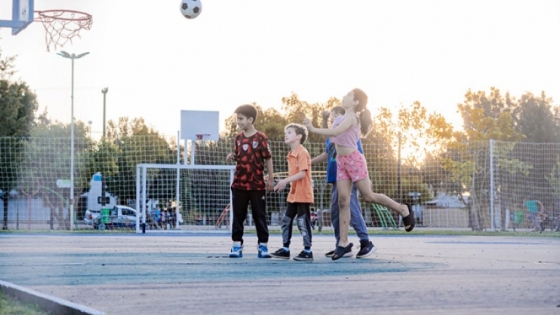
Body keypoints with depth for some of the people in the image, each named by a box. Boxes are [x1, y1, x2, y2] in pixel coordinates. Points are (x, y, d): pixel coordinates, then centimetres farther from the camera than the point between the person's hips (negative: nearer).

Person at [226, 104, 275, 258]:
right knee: (238, 216, 5)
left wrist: (271, 178, -4)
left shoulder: (261, 137, -7)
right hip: (239, 184, 4)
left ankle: (263, 246, 9)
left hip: (257, 185, -4)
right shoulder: (238, 138, 7)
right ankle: (237, 245, 10)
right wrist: (232, 156, -7)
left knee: (260, 216, 3)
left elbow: (268, 158, -3)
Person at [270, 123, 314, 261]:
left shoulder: (302, 152, -14)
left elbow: (302, 173, -22)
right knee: (286, 220, 11)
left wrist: (286, 181, -25)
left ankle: (307, 251, 3)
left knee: (303, 222, -4)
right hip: (293, 194, 9)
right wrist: (284, 183, 6)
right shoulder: (291, 154, 14)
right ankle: (285, 249, 18)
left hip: (303, 194, -9)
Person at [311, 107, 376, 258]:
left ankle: (366, 243, -2)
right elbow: (327, 154, 27)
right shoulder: (331, 137, 15)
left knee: (352, 211, -10)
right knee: (335, 214, 9)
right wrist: (309, 162, 29)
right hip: (335, 181, 8)